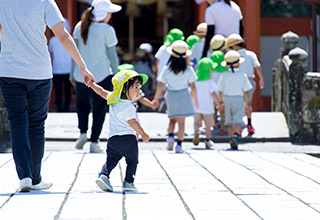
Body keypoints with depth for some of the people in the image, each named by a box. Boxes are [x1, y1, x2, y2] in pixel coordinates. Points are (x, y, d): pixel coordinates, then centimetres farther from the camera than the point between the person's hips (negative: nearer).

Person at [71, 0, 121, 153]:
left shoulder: (80, 27, 2)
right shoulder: (107, 30, -10)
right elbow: (112, 55, -5)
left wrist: (73, 74, 15)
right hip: (102, 74, -4)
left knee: (82, 104, 21)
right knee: (99, 107, 6)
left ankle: (83, 132, 1)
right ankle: (94, 142, 3)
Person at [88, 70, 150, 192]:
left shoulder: (113, 98, 10)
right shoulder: (128, 107, -12)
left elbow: (102, 92, 24)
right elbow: (132, 123, -14)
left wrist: (91, 83, 39)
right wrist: (143, 134, -5)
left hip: (112, 138, 6)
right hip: (128, 138, -6)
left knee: (111, 160, 5)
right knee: (132, 161, 9)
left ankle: (103, 176, -17)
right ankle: (128, 182, 4)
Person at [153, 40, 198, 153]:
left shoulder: (167, 69, -6)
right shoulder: (188, 69, -7)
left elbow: (160, 85, -4)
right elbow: (193, 86, -3)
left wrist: (156, 98, 7)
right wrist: (195, 99, 10)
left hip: (171, 95, 1)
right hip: (183, 95, -1)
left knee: (172, 119, 18)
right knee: (181, 121, 3)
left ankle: (170, 136, -7)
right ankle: (179, 145, 0)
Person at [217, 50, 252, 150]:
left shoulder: (224, 75, -5)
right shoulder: (243, 75, -7)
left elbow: (221, 91, -2)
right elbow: (246, 92, -4)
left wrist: (220, 101, 12)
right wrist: (246, 103, 6)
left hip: (227, 99, 2)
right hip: (239, 99, -2)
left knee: (229, 123, 15)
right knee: (238, 122, -4)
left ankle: (231, 138, 17)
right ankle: (235, 136, -29)